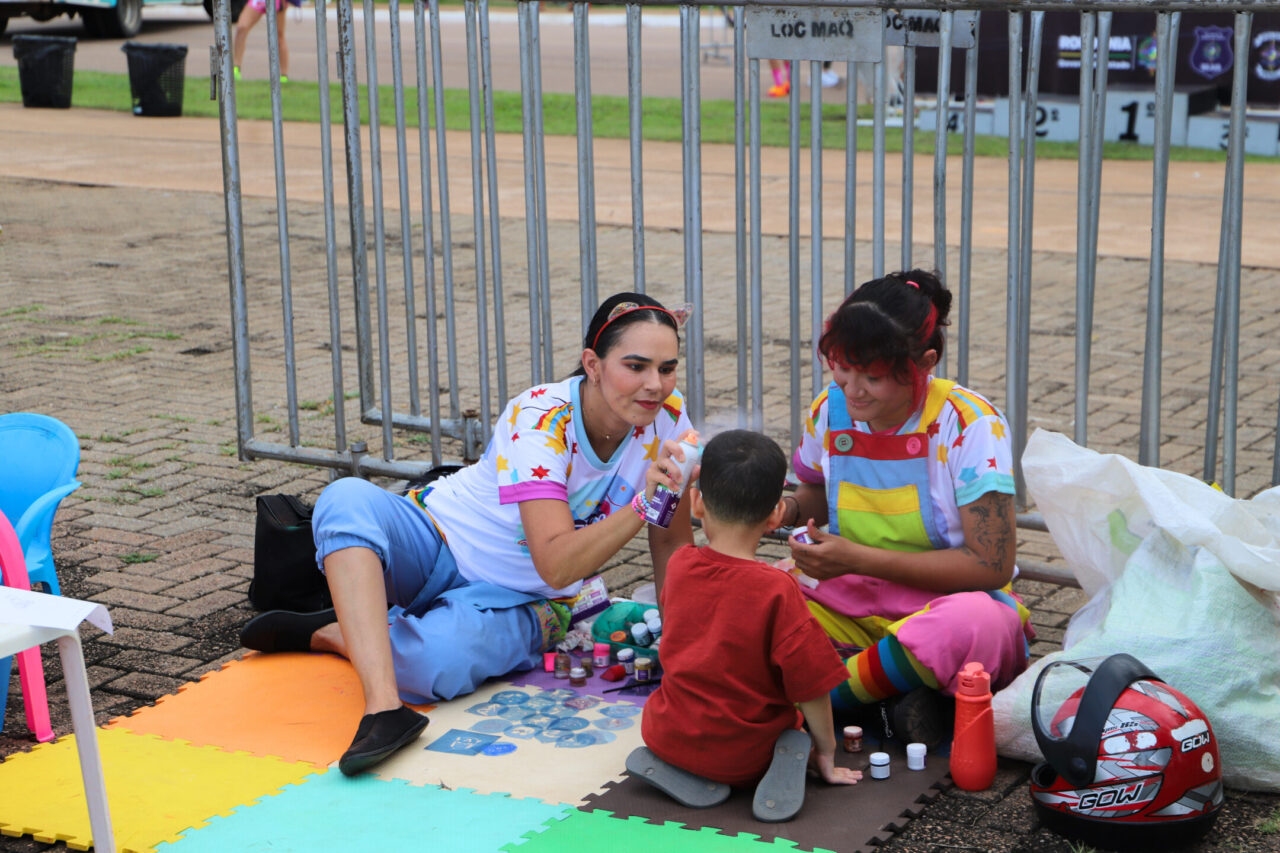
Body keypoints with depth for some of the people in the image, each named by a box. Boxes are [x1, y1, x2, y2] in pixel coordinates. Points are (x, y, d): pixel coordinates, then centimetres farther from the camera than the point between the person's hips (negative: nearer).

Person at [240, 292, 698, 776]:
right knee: (347, 497, -35)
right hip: (439, 541, -1)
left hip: (519, 599, 2)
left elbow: (672, 544, -1)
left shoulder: (666, 418, -14)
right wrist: (642, 504, -44)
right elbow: (557, 564, -34)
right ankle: (383, 707, -44)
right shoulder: (539, 419, -25)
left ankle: (332, 633, -5)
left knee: (439, 662, -36)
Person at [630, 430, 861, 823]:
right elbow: (810, 683, -16)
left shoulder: (678, 566, -5)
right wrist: (825, 753, 0)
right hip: (745, 757, -4)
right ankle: (786, 762, -9)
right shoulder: (777, 589, -21)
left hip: (671, 738, 4)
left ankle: (664, 763, 3)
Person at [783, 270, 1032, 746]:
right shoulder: (830, 411, -1)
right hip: (852, 605, 4)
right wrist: (788, 510, -4)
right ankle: (896, 694, -23)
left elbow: (991, 566, -18)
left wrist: (858, 559, -21)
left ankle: (817, 695, -20)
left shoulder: (970, 424, -15)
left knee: (981, 624, -42)